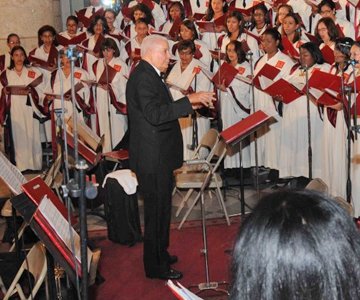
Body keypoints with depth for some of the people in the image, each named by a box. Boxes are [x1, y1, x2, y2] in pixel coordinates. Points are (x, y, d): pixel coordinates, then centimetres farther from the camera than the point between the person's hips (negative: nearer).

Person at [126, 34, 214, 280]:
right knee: (157, 211, -2)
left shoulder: (150, 75, 16)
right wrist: (189, 100, -29)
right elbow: (154, 114, -31)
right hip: (153, 158, -11)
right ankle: (156, 266, 9)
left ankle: (160, 254, 34)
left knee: (161, 208, 20)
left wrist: (190, 106, 11)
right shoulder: (143, 77, -19)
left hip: (159, 156, 11)